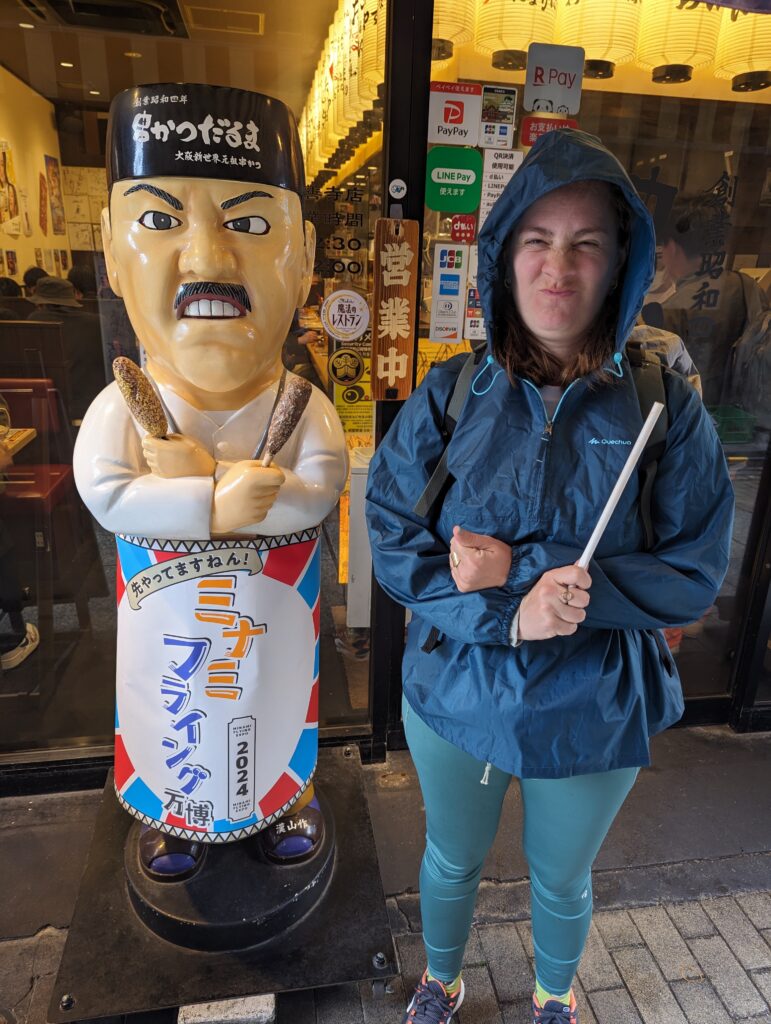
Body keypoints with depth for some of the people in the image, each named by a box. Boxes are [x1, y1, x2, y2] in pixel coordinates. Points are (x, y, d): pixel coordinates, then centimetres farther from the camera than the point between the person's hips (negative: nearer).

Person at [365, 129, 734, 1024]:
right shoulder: (448, 398, -11)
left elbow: (695, 574, -14)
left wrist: (524, 572, -26)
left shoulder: (666, 410, -12)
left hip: (594, 713, 0)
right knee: (451, 862, 26)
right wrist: (508, 614, -27)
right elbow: (392, 545, -12)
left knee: (561, 881, 26)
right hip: (455, 692, 1)